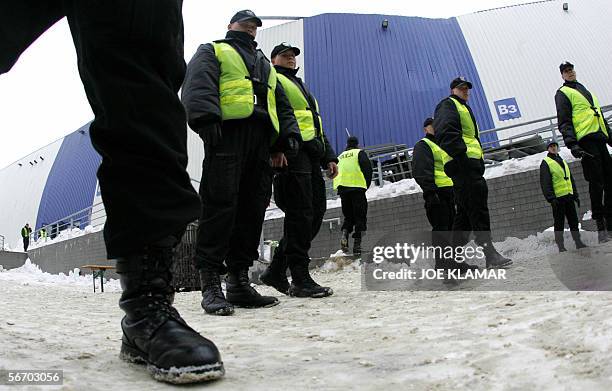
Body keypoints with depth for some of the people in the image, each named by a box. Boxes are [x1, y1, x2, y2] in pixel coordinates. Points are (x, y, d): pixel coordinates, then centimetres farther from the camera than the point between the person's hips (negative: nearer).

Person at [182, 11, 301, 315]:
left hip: (261, 141, 6)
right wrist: (206, 120, -19)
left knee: (252, 210, -1)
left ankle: (239, 281, 2)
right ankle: (211, 283, -15)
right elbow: (199, 85, 0)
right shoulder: (213, 51, 21)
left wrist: (285, 140, 14)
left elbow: (282, 106, 30)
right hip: (227, 131, -6)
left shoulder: (265, 64, 38)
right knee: (220, 204, -16)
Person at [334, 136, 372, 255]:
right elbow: (368, 169, -5)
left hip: (342, 188, 4)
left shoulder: (340, 157, 19)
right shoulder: (360, 153, 6)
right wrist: (366, 185, 5)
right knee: (360, 217, 2)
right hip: (357, 188, -4)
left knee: (348, 216, 14)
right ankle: (357, 244, -5)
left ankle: (345, 234, -12)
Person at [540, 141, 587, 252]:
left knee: (573, 220, 9)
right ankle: (561, 246, -1)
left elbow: (571, 180, 24)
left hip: (569, 196, 7)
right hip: (557, 197, -7)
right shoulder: (546, 163, -1)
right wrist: (551, 198, -19)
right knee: (559, 223, -4)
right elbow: (545, 183, -10)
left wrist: (575, 195, 17)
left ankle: (578, 242, 16)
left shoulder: (563, 162, 22)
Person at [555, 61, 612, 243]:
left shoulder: (585, 90, 29)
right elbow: (564, 122, -8)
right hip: (586, 140, -7)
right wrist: (571, 144, -21)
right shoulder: (562, 93, 6)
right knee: (596, 183, -12)